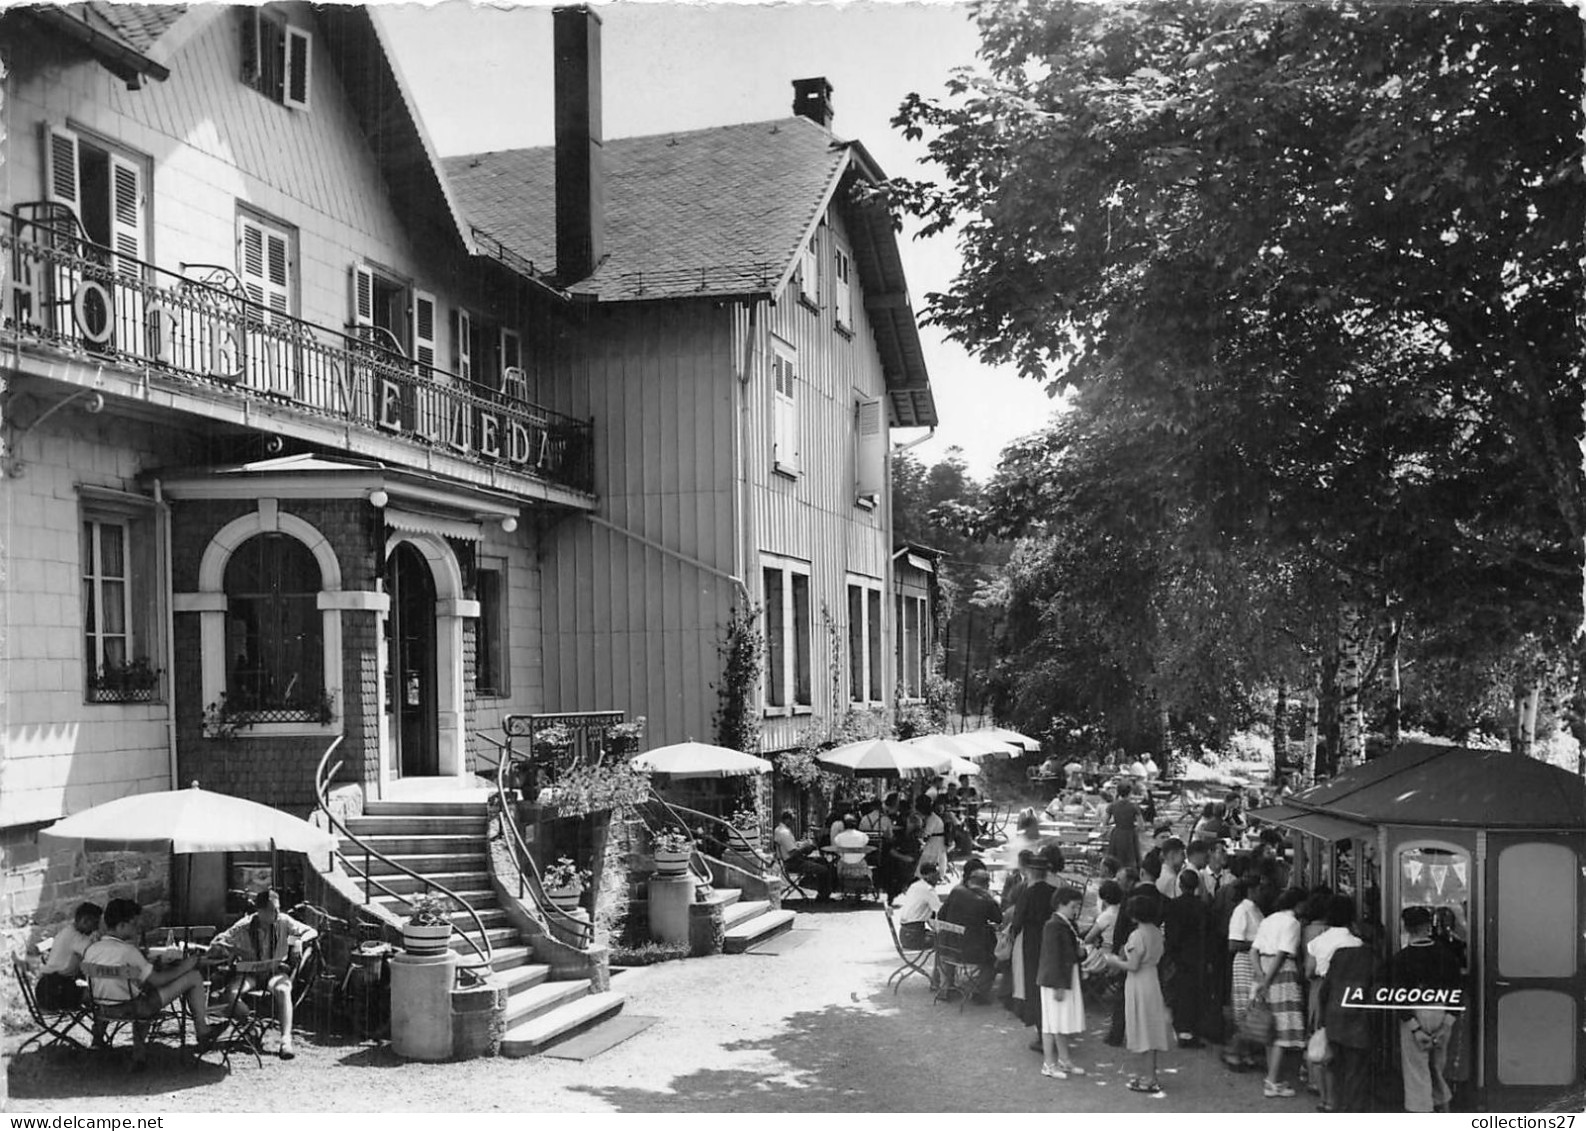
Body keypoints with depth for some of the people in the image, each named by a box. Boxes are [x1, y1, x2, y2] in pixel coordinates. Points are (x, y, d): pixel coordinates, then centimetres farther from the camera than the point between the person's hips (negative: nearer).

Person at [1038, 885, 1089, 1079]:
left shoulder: (1071, 926, 11)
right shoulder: (1053, 926, -17)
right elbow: (1053, 957, -20)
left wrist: (1080, 952, -2)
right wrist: (1058, 986, -21)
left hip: (1070, 979, 9)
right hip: (1055, 981, -9)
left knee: (1064, 1023, 16)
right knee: (1053, 1022, 0)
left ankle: (1064, 1059, 27)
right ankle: (1049, 1063, 8)